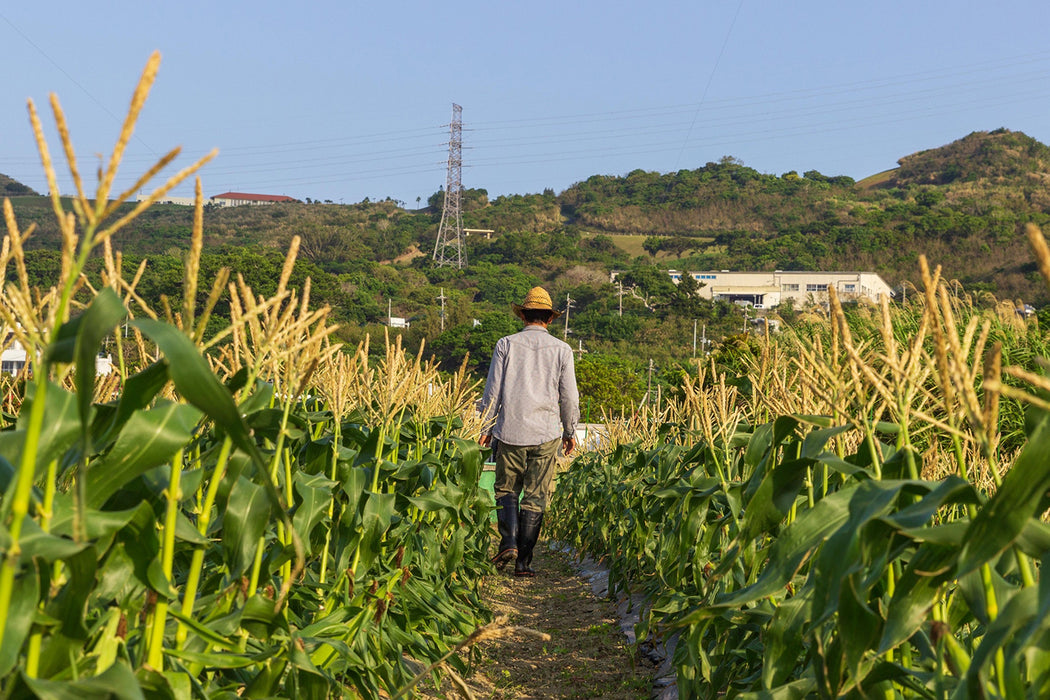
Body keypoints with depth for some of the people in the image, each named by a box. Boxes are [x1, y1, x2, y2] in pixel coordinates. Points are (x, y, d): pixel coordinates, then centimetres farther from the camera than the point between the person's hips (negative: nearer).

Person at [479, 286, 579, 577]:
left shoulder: (506, 345, 1)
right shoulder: (561, 350, 2)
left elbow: (492, 391, 0)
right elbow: (569, 397, 4)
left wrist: (486, 427, 10)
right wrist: (570, 432, 17)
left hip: (510, 432, 0)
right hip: (545, 434, 0)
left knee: (506, 489, 14)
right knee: (535, 498, 6)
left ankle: (509, 542, -5)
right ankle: (523, 561, 7)